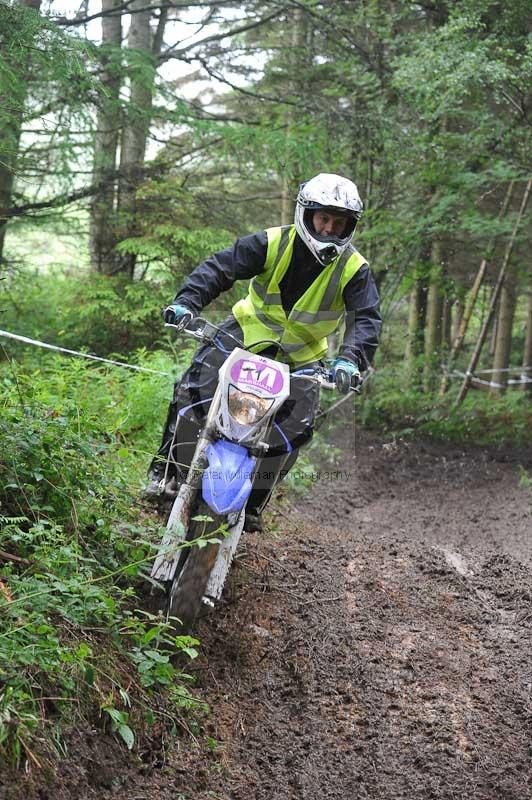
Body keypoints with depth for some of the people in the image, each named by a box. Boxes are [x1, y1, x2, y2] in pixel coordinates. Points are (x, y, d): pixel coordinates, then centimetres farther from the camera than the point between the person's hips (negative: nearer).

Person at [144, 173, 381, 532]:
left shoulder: (354, 270, -14)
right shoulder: (273, 243, -15)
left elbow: (367, 318, -22)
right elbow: (220, 267, -19)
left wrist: (351, 358, -43)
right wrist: (187, 301, -36)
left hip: (301, 357, 1)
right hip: (248, 331, -1)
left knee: (295, 428, -13)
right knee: (194, 390, -19)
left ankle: (254, 502, 5)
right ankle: (167, 467, -4)